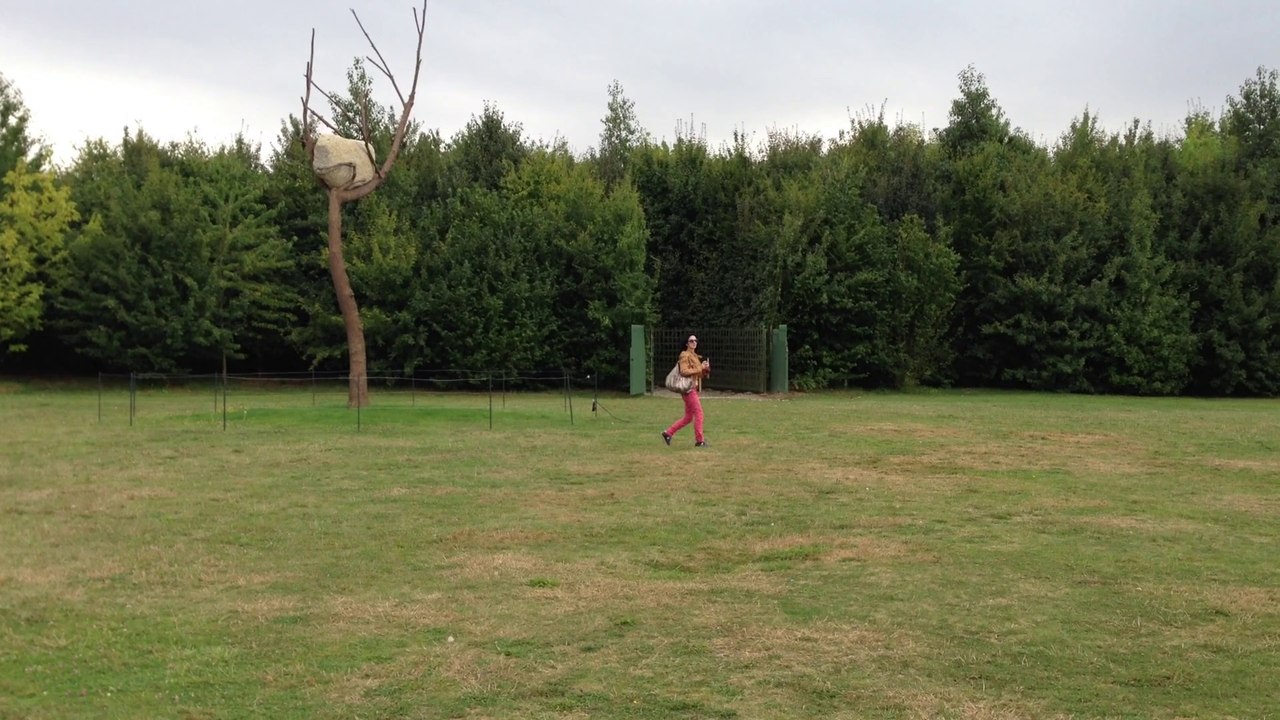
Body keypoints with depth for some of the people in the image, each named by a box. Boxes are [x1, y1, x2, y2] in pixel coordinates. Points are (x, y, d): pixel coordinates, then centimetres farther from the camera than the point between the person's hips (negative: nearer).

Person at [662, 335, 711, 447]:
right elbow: (684, 371, -20)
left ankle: (668, 433, 17)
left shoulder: (695, 356, 20)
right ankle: (699, 440, -4)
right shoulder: (685, 355, -8)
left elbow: (701, 375, 21)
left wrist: (706, 368, 0)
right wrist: (700, 368, -18)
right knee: (698, 413, -9)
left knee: (688, 417, 11)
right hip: (688, 388, -9)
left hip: (694, 389, 9)